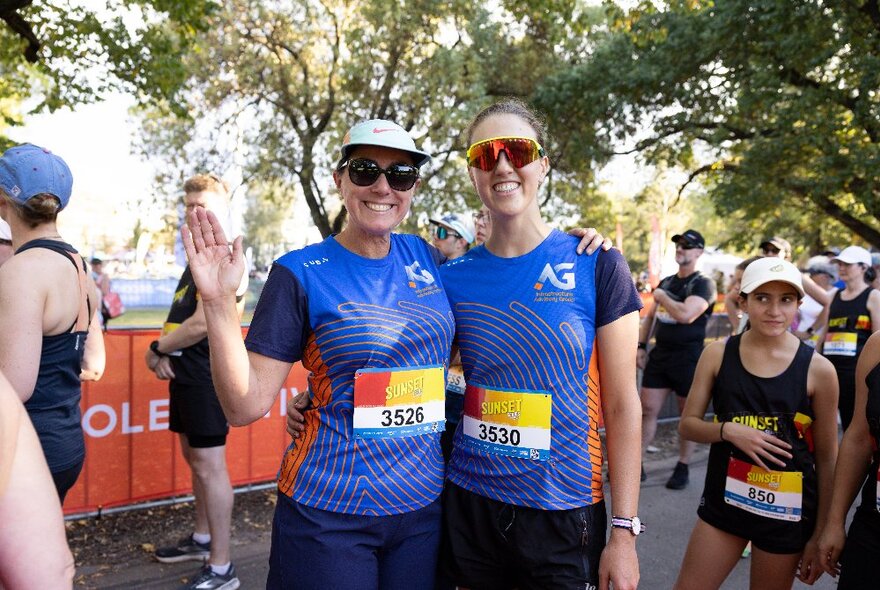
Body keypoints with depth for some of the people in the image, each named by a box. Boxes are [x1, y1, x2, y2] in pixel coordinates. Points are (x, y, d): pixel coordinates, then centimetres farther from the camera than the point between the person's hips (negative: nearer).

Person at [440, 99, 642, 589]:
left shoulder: (596, 265, -8)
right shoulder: (452, 278, -2)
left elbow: (622, 406, -7)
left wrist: (624, 530, -8)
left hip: (563, 512, -2)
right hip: (469, 506, 3)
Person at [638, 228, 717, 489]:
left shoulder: (704, 284, -8)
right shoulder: (665, 282, 13)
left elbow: (685, 314, -25)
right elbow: (650, 316, 20)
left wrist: (661, 297, -9)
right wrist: (641, 345, 11)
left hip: (688, 357, -6)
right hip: (659, 354, 6)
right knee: (647, 410, 4)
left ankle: (682, 468, 20)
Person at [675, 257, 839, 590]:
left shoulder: (817, 370, -8)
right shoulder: (717, 354, -5)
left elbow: (827, 458, -1)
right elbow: (687, 425, 0)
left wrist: (821, 534, 1)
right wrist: (728, 430, -20)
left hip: (787, 511, -1)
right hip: (724, 499, 2)